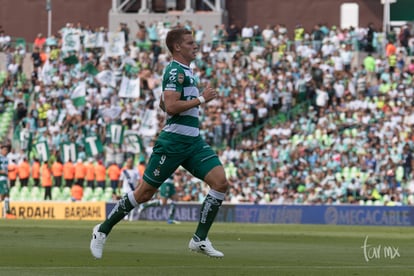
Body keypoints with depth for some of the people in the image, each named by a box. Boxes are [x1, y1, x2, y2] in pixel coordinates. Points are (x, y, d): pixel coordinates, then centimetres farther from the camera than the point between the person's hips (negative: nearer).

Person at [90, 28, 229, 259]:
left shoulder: (185, 71, 18)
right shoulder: (176, 71, -12)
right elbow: (171, 106, -24)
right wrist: (201, 99, -18)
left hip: (193, 141, 9)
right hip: (173, 142, -9)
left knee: (221, 182, -9)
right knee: (144, 193, -2)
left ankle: (200, 239, -3)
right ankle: (103, 230, 14)